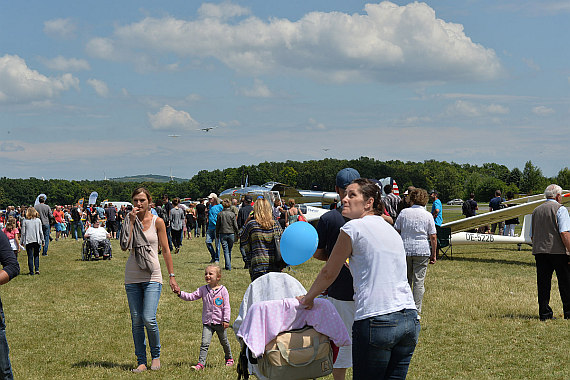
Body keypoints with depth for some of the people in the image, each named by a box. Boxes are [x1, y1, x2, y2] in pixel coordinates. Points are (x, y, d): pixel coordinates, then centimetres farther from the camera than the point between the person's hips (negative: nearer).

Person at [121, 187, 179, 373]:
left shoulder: (157, 222, 1)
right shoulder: (130, 220, 6)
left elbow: (165, 250, 4)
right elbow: (124, 246, -8)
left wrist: (171, 276, 3)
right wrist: (131, 222, -9)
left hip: (152, 276, -3)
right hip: (132, 276, 3)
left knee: (149, 319, -12)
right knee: (136, 321, 3)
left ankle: (156, 356, 10)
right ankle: (141, 361, 13)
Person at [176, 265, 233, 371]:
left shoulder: (223, 290, -6)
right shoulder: (203, 289, 3)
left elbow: (226, 306, -6)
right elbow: (191, 296, -4)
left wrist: (226, 320, -11)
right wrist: (180, 293, -19)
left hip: (220, 322, -1)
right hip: (207, 323, 1)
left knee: (224, 342, 16)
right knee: (204, 343, -11)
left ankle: (229, 358, 37)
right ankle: (200, 363, -13)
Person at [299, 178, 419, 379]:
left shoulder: (354, 227, -2)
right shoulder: (391, 229, 18)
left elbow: (328, 273, 7)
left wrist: (307, 298, 21)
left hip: (377, 322, -7)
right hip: (409, 319, 7)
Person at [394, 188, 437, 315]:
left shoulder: (404, 212, 3)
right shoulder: (428, 216, -1)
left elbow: (396, 232, 4)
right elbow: (433, 237, -3)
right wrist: (433, 255, 4)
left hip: (405, 249, 2)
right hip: (422, 251, -2)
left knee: (406, 280, 13)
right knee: (419, 281, 0)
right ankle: (416, 310, -1)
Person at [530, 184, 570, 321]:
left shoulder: (536, 210, 15)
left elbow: (532, 235, 19)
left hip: (539, 251, 6)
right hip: (557, 251, -6)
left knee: (543, 283, 5)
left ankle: (544, 313, 3)